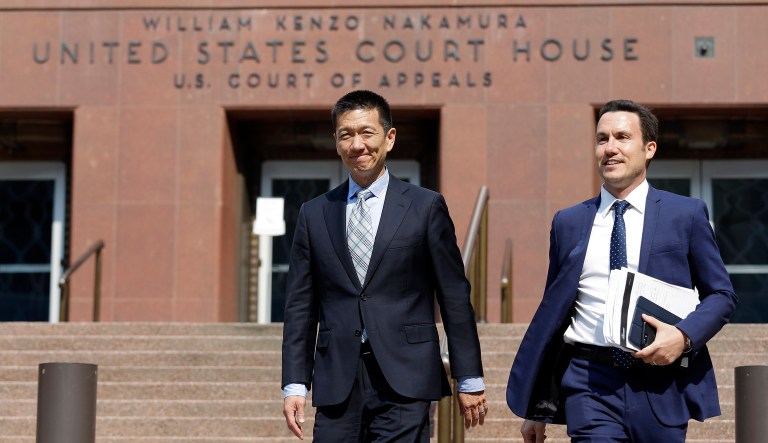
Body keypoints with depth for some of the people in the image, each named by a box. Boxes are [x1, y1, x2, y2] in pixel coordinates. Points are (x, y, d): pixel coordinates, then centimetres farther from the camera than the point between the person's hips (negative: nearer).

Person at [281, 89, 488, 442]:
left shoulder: (426, 207, 4)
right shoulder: (314, 214, 11)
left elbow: (455, 298, 4)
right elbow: (300, 307, 11)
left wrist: (469, 380, 3)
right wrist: (294, 385, 4)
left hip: (405, 380, -2)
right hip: (337, 384, 3)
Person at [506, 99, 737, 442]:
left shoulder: (687, 214, 5)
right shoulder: (568, 223, 10)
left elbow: (721, 295, 8)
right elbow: (551, 312, 13)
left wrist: (684, 336, -14)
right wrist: (537, 407, 13)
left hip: (661, 387, 0)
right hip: (590, 385, 0)